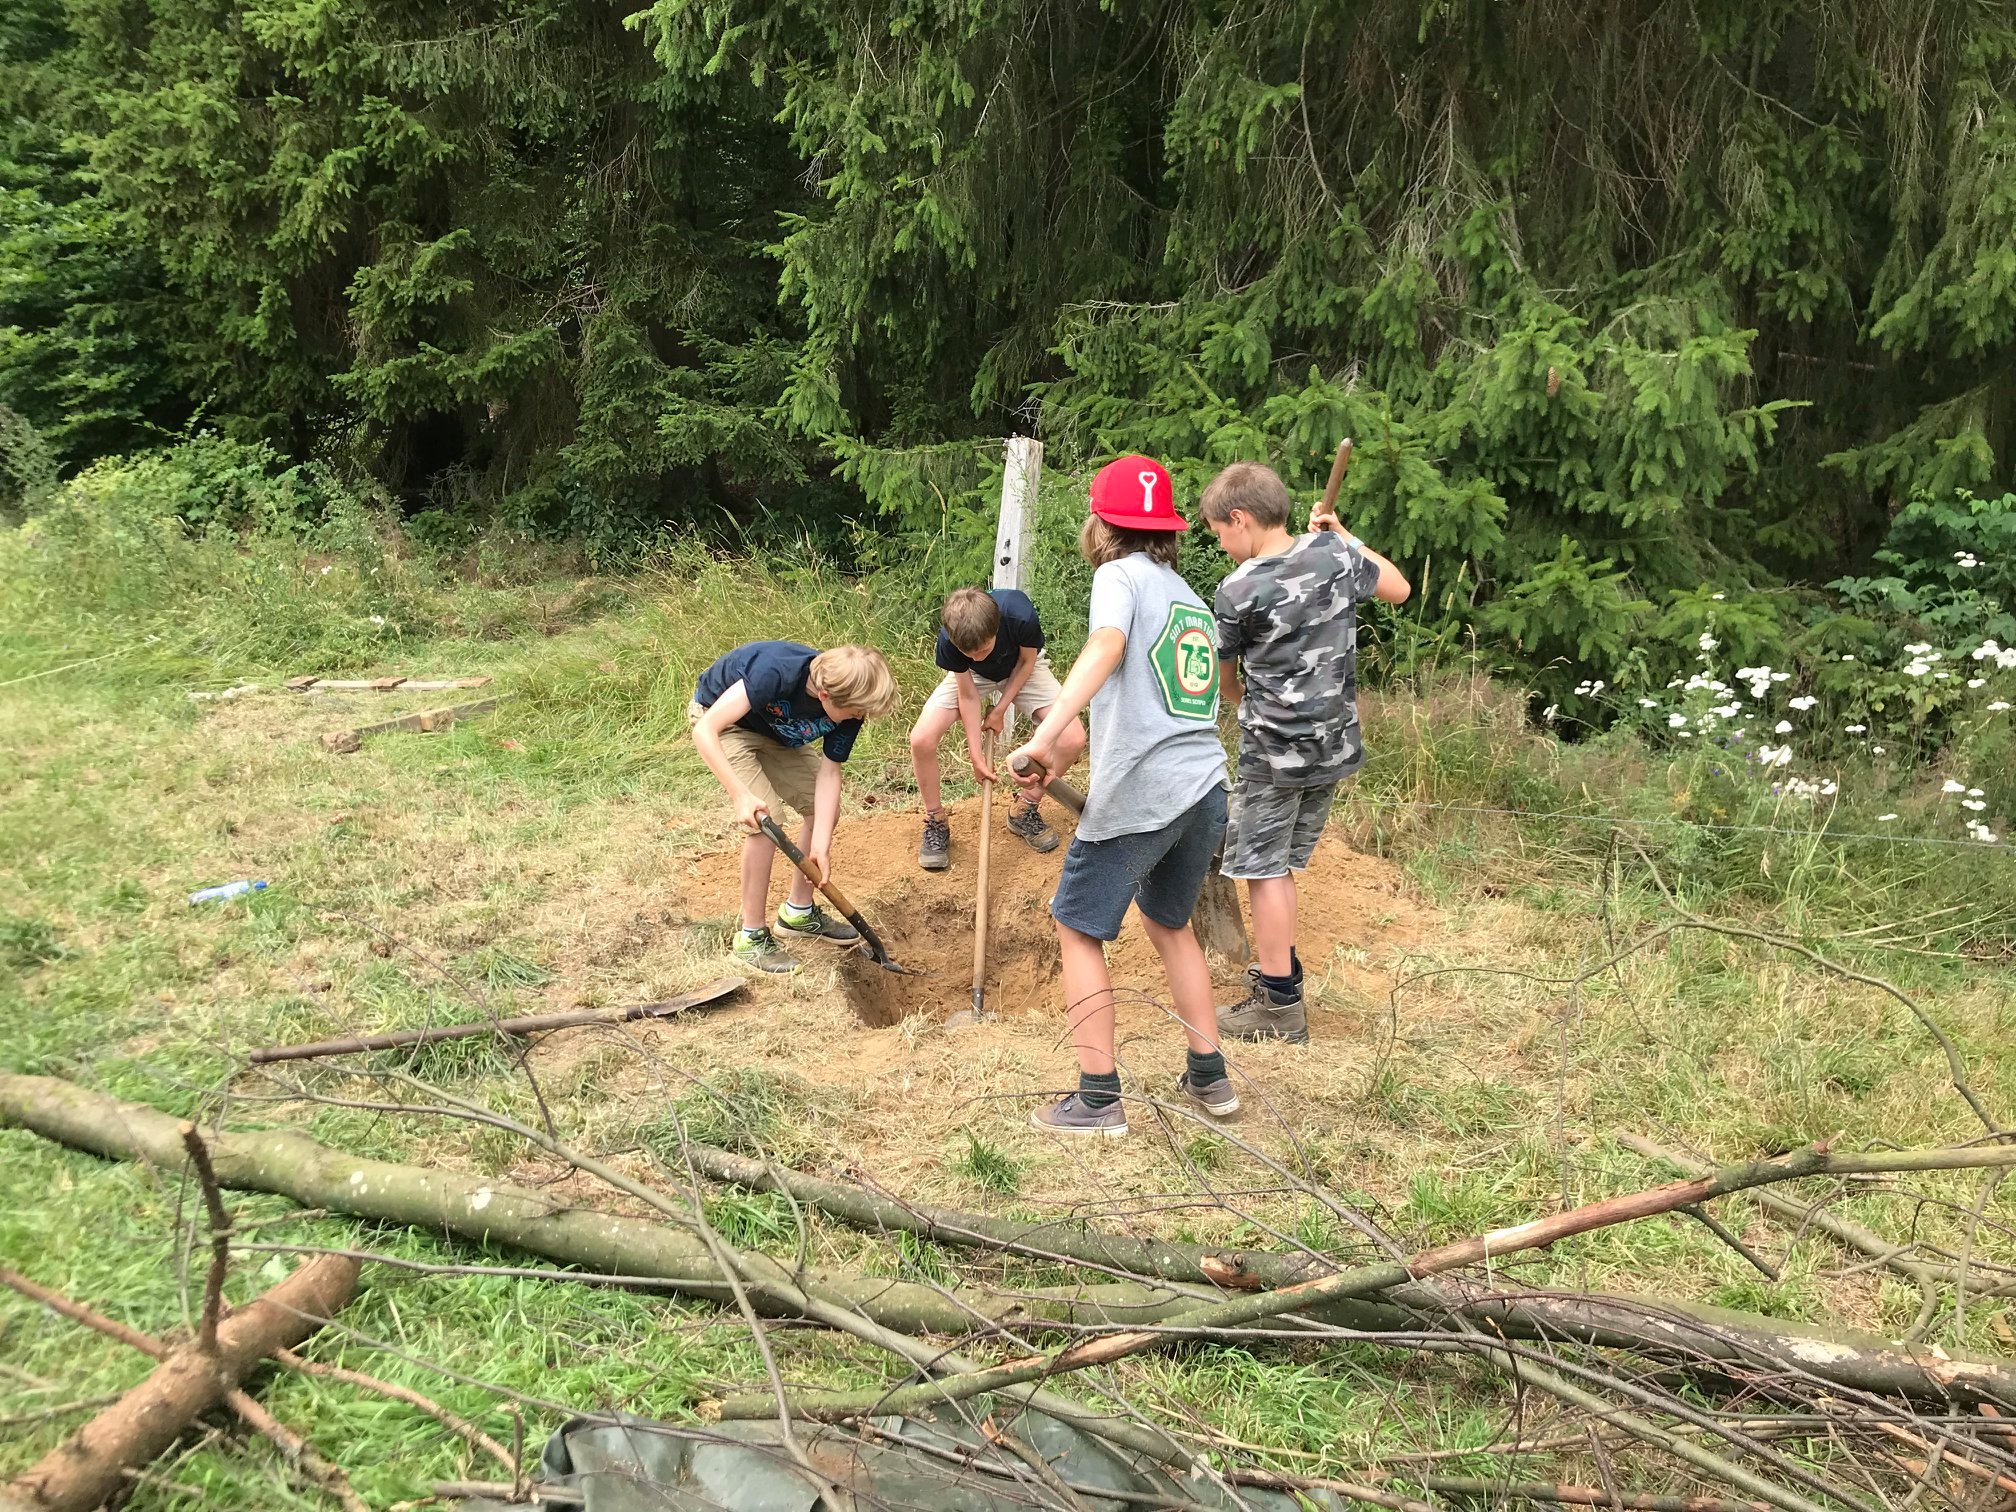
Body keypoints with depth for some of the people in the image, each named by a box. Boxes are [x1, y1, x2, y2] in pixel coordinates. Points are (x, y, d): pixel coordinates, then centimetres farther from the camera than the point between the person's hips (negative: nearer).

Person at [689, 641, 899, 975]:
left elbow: (828, 773, -17)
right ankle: (752, 937, -6)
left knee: (824, 811, 2)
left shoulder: (849, 703, -23)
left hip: (775, 729, 7)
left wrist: (821, 846, -25)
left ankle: (798, 912, 22)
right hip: (721, 720, -6)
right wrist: (741, 795, -45)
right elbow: (705, 730, -39)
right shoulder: (777, 673, -42)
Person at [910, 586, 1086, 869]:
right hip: (970, 676, 0)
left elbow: (1026, 661, -16)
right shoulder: (949, 639, -35)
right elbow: (968, 695, -19)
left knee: (1073, 740, -19)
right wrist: (976, 755, -18)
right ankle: (935, 823, 3)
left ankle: (1024, 811, 6)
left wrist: (999, 710, -12)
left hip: (1021, 669, 0)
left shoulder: (1021, 617, -40)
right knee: (921, 740, -22)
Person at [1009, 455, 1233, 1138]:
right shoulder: (1190, 596, 21)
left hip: (1138, 797, -8)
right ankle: (1209, 1079, 29)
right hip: (1206, 788, 8)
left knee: (1078, 929, 7)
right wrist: (1068, 741, 33)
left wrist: (1046, 737, -35)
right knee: (1169, 923, 26)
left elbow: (1106, 647, -25)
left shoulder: (1120, 574, -3)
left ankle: (1099, 1100, 7)